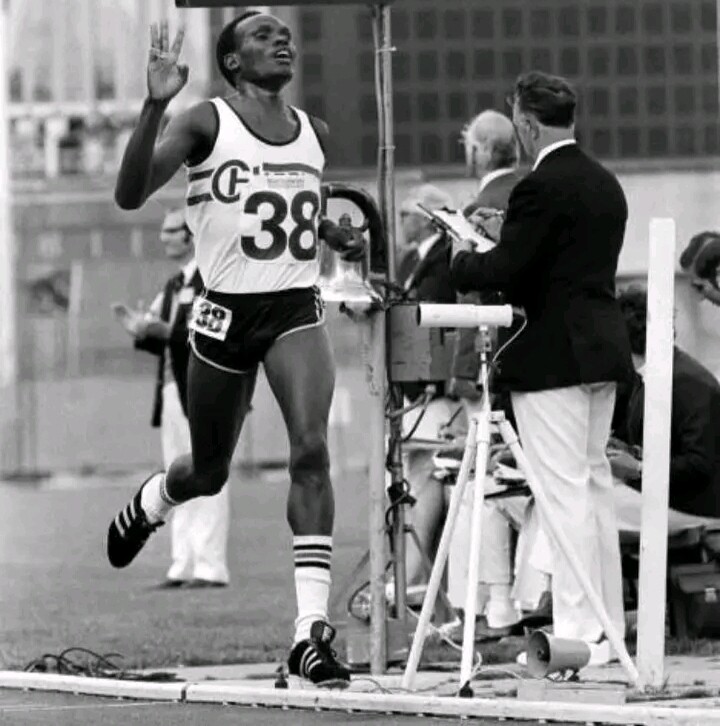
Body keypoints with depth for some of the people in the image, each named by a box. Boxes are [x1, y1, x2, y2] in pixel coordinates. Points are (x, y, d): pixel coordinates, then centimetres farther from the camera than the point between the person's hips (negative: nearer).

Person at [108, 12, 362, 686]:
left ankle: (311, 631, -23)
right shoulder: (206, 124, -6)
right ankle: (145, 506, 52)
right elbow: (130, 196, -17)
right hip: (227, 314, -3)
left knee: (311, 448, -20)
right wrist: (154, 106, -28)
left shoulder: (314, 133, 10)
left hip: (296, 309, 3)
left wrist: (336, 234, 8)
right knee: (208, 472, 12)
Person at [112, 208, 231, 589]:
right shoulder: (172, 286, 20)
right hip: (172, 394, 9)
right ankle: (183, 567, 9)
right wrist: (142, 332, 3)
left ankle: (211, 567, -7)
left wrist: (167, 331, -22)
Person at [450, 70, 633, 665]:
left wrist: (463, 258, 2)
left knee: (565, 493, -7)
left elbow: (504, 271, -18)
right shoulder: (606, 185, 13)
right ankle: (608, 627, 17)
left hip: (553, 358, -9)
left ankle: (577, 633, -8)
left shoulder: (543, 187, -15)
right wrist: (509, 235, 18)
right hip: (602, 352, 9)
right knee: (595, 483, 14)